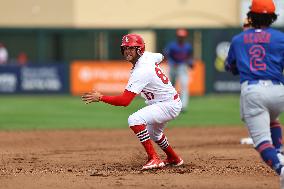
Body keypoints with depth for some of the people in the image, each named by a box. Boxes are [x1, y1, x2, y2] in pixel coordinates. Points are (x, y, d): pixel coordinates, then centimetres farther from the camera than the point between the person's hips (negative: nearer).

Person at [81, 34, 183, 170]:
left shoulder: (141, 72, -28)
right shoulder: (148, 56, -1)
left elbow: (124, 101, -33)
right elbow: (160, 57, 27)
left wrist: (100, 97, -32)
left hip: (169, 106, -11)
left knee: (134, 120, -30)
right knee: (153, 133, 33)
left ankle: (154, 159, -29)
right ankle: (174, 159, 53)